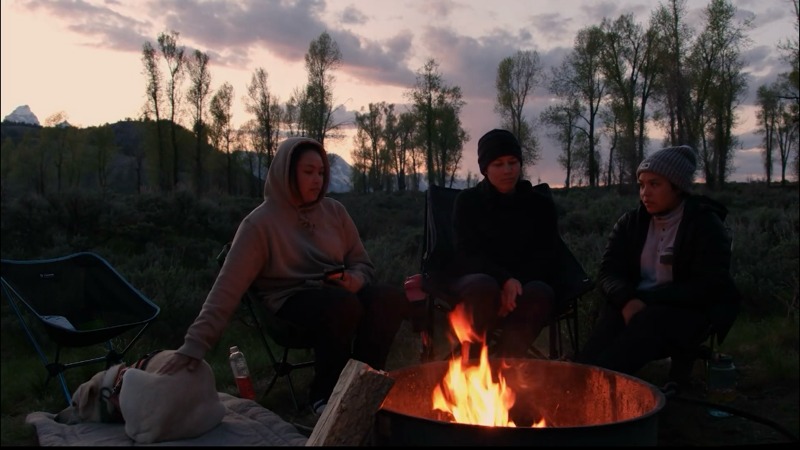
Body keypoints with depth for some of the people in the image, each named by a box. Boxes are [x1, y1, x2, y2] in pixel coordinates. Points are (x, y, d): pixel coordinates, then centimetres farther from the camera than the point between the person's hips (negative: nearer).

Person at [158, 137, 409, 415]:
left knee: (390, 299, -27)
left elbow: (362, 263, 13)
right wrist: (196, 343, -23)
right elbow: (228, 287, -15)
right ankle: (325, 393, -11)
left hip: (335, 291, 5)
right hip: (290, 299, -4)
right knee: (344, 305, -36)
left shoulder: (334, 211, 4)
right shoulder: (261, 222, -10)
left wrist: (356, 280, -12)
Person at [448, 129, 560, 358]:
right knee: (484, 287, -37)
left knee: (540, 294, -34)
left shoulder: (541, 203, 5)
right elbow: (467, 255, -7)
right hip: (477, 280, -1)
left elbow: (545, 257, 0)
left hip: (523, 285, 2)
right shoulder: (468, 201, 1)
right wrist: (504, 280, -26)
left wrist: (516, 285, -21)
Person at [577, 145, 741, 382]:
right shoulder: (631, 222, 10)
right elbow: (609, 273, 2)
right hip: (637, 307, 4)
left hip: (689, 312, -3)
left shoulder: (705, 224, -2)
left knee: (647, 323, -36)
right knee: (611, 320, -31)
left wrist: (647, 299, -18)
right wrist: (627, 301, -21)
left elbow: (709, 287, -12)